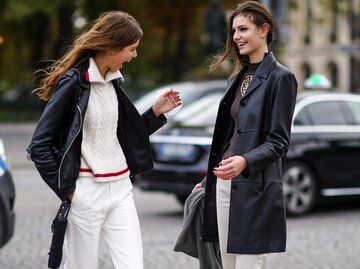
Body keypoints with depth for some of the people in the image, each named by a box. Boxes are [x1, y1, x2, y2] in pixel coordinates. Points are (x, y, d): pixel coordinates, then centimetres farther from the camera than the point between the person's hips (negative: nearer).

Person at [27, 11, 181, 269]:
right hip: (86, 192, -6)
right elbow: (39, 145, -12)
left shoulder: (113, 81, 10)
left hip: (121, 189, 6)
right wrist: (66, 189, -10)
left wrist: (156, 112, 8)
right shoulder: (74, 82, -13)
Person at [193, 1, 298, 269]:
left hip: (255, 188, -8)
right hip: (224, 184, 8)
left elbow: (278, 143, -11)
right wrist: (208, 180, 24)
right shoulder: (239, 77, 17)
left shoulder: (281, 78, -7)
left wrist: (245, 161, -28)